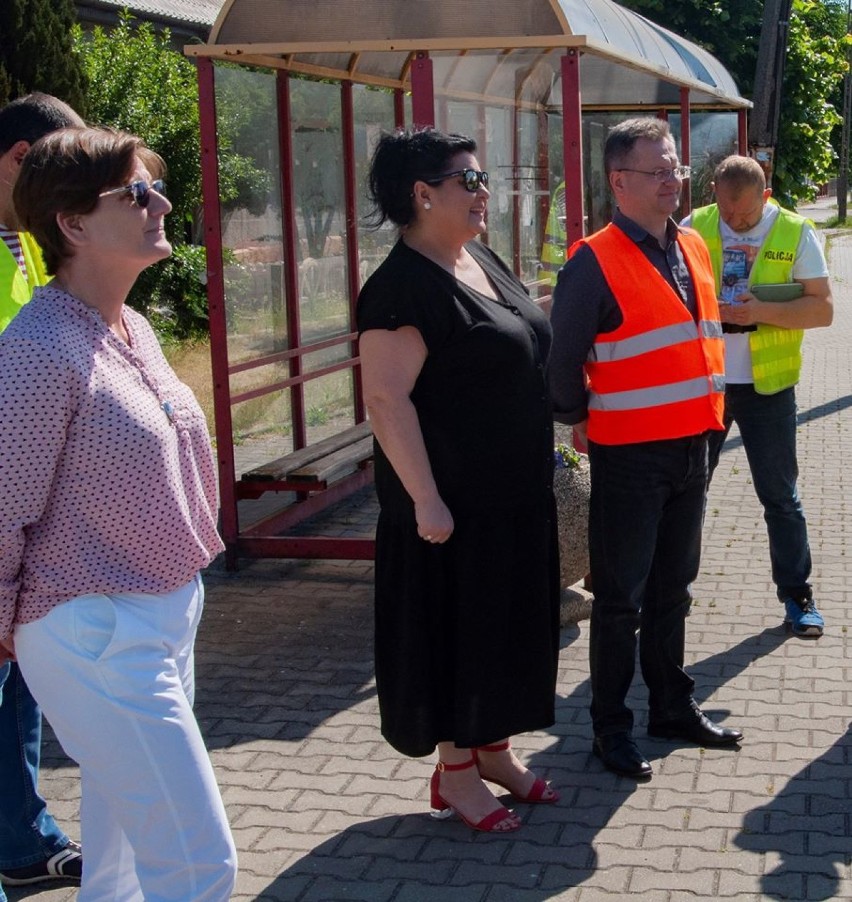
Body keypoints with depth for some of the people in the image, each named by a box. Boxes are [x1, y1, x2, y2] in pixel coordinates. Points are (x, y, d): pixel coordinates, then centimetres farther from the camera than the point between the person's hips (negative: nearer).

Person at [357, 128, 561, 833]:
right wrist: (426, 500, -24)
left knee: (506, 620, 18)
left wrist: (544, 453, 19)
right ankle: (454, 773, 20)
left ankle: (494, 749, 34)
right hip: (454, 503, -9)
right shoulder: (403, 285, -19)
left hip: (515, 495, 9)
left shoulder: (481, 260, 9)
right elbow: (386, 397, -23)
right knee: (454, 627, 4)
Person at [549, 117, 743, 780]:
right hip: (629, 454, -7)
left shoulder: (693, 249, 9)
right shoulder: (594, 263, -14)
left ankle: (672, 705, 32)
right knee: (621, 599, 3)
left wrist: (707, 417, 17)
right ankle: (611, 726, 15)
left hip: (691, 447, 7)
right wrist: (581, 422, -3)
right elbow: (564, 357, -11)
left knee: (673, 588, 18)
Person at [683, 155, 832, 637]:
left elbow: (822, 308, -8)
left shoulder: (796, 233, -6)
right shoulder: (696, 226, 0)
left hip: (767, 385, -2)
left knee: (781, 496, 6)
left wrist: (762, 312, -23)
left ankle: (797, 595, 18)